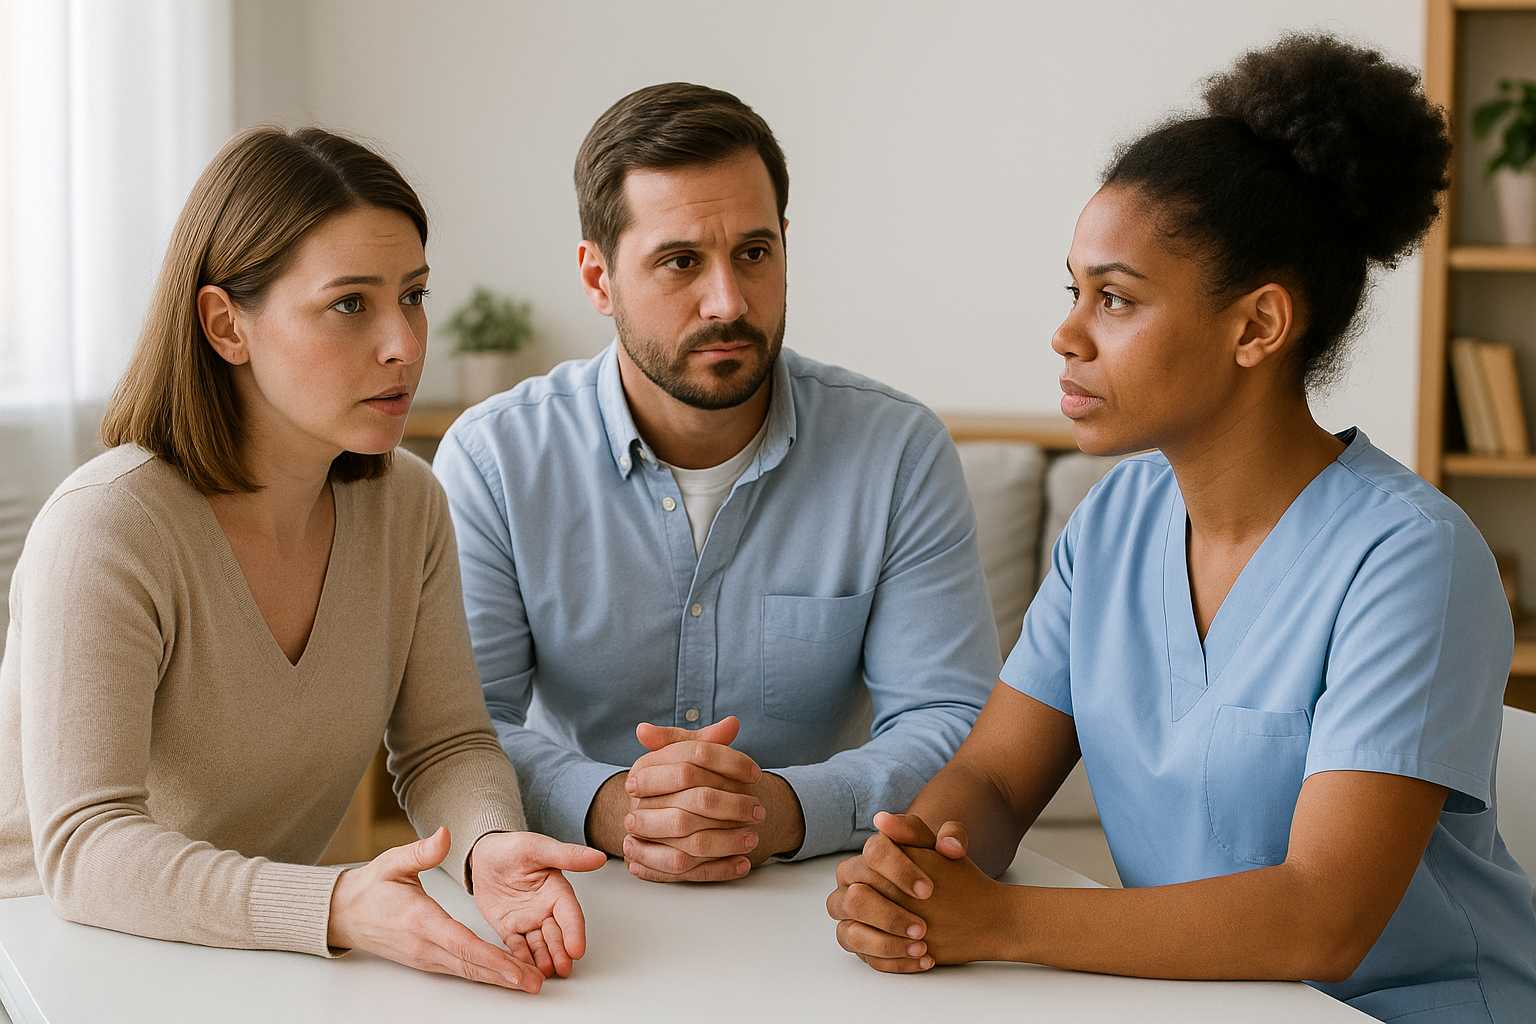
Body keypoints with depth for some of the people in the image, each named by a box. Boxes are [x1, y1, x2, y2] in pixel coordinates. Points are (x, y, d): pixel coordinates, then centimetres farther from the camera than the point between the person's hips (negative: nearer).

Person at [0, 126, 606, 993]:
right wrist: (339, 909, -41)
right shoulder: (106, 531, -20)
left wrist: (491, 847, -21)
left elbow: (446, 744, 2)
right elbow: (85, 847, -26)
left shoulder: (406, 503, 0)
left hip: (269, 959, 5)